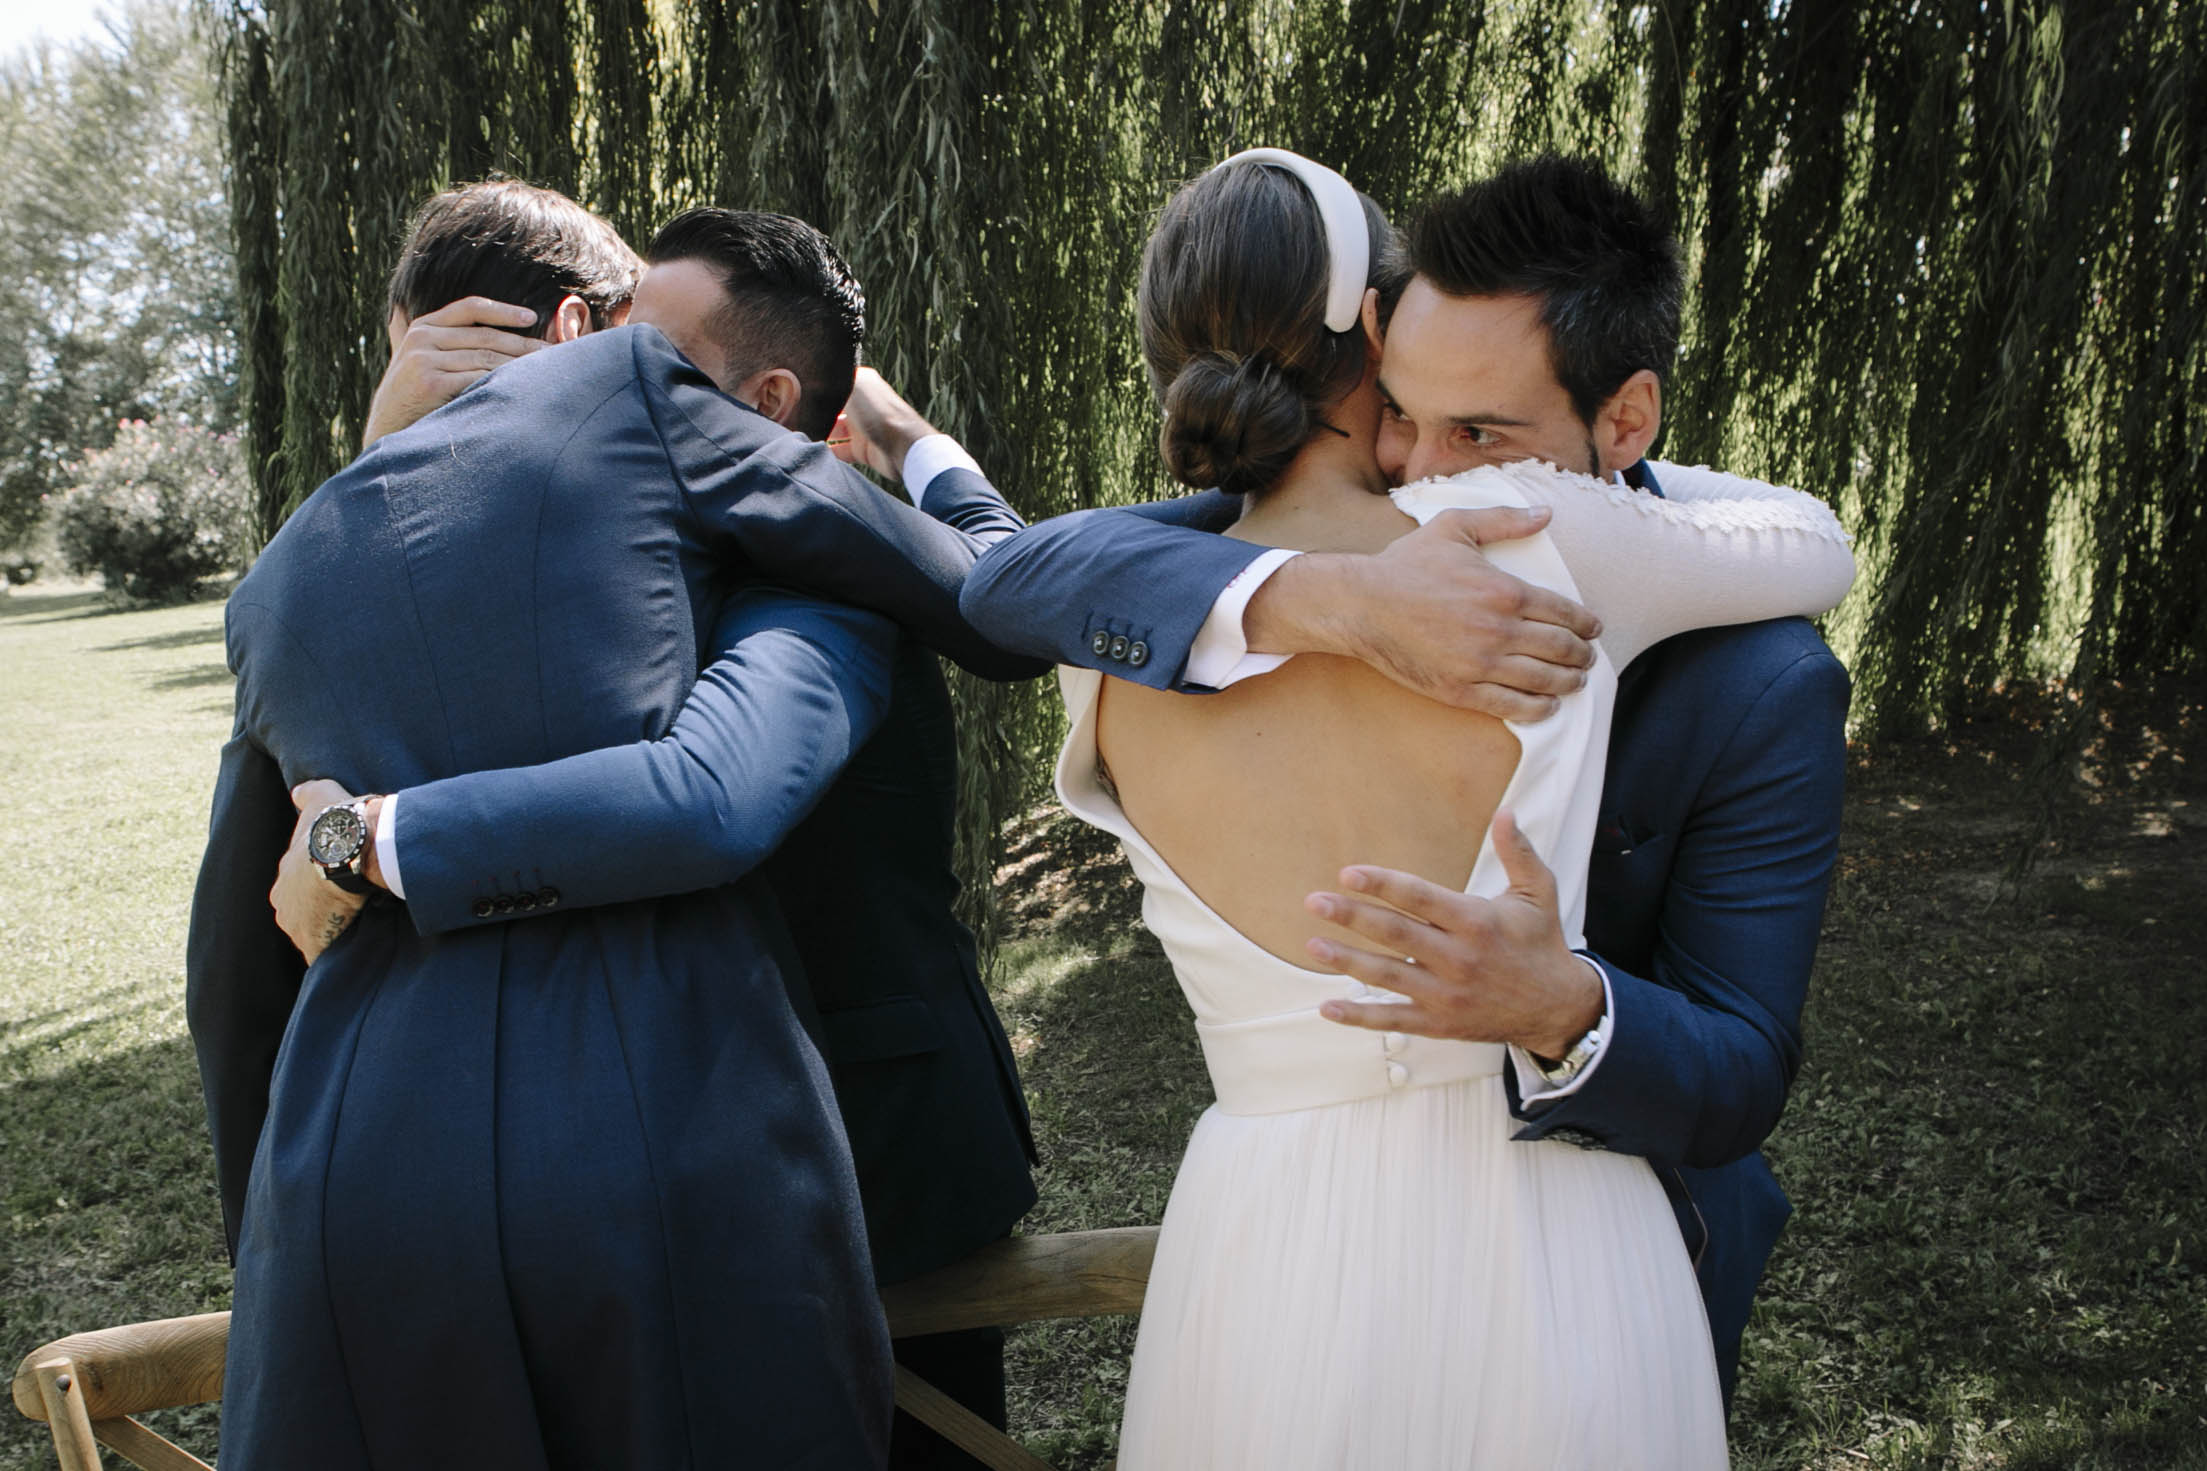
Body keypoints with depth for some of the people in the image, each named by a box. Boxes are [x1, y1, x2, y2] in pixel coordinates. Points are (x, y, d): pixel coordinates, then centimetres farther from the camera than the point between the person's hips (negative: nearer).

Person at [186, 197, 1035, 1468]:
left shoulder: (282, 575, 17)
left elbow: (235, 987, 23)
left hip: (358, 1170, 4)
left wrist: (270, 1244, 36)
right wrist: (912, 432, 27)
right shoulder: (648, 396, 1)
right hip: (675, 1156, -4)